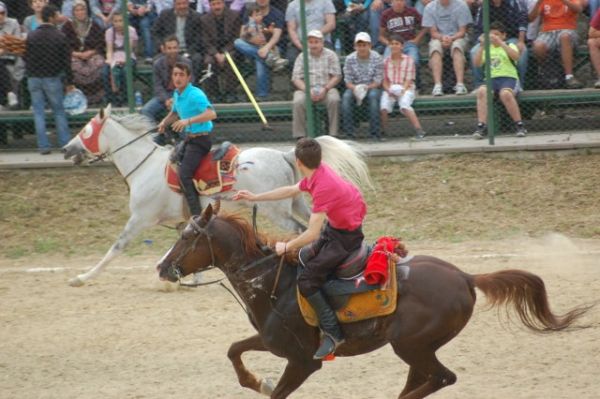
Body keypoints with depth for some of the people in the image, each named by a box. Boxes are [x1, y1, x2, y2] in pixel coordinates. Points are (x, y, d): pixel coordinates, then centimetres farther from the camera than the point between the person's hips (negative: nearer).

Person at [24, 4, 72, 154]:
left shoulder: (31, 36, 1)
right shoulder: (59, 36, -7)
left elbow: (26, 58, 6)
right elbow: (66, 60, -6)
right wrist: (69, 81, 1)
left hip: (34, 79, 2)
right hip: (52, 79, -2)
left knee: (39, 113, 4)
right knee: (59, 112, 8)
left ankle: (43, 146, 1)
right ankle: (66, 143, 7)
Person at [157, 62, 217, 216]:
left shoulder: (195, 95, -18)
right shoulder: (177, 94, 10)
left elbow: (211, 114, -31)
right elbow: (175, 113, 29)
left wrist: (188, 121, -39)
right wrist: (164, 123, 8)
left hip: (200, 139, -10)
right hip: (188, 139, 10)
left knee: (184, 174, -23)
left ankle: (197, 216, -25)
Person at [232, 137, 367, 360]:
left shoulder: (323, 187, -30)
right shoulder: (318, 172, -2)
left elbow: (312, 234, -29)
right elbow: (291, 191, 17)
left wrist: (286, 248, -13)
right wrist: (255, 198, 20)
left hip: (345, 237, -10)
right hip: (335, 225, 10)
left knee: (307, 281, -14)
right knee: (305, 258, 24)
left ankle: (332, 332, -11)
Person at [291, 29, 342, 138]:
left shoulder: (330, 55, 9)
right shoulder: (302, 57, 10)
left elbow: (337, 76, 2)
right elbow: (296, 78, 3)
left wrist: (325, 89, -15)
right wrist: (307, 90, -16)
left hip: (327, 88, 0)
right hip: (306, 89, 0)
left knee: (334, 100, -34)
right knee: (297, 102, -32)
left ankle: (333, 134, -26)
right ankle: (299, 135, -26)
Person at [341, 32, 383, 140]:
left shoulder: (377, 58, -5)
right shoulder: (350, 59, -1)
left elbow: (378, 81, -8)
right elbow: (348, 81, -2)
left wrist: (366, 88, -26)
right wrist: (355, 88, -24)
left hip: (372, 87, -2)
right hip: (355, 87, 2)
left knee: (373, 96, -36)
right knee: (346, 97, -31)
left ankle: (375, 134, -34)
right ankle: (348, 133, -30)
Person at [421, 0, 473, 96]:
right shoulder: (430, 8, -1)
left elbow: (462, 31, -5)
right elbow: (433, 32, -3)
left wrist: (451, 38, -24)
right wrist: (442, 38, -24)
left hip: (457, 38, -1)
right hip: (438, 38, 1)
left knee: (457, 46, -35)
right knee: (435, 48, -33)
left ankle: (460, 84, -44)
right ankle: (437, 85, -44)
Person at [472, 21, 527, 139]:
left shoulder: (510, 46, 14)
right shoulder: (487, 49, 22)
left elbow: (515, 56, -10)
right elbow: (477, 63, 6)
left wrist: (501, 43, -16)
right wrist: (481, 46, -5)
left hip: (509, 77, -2)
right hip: (491, 79, 2)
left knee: (505, 93, -38)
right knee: (481, 91, -33)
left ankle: (519, 125, -25)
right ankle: (481, 127, -36)